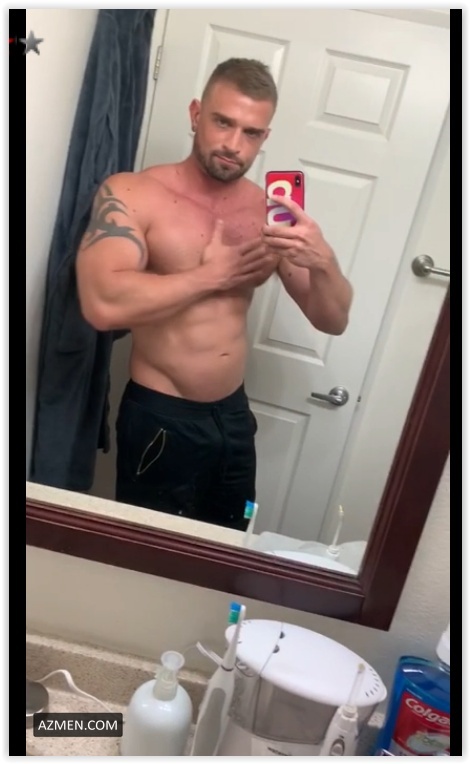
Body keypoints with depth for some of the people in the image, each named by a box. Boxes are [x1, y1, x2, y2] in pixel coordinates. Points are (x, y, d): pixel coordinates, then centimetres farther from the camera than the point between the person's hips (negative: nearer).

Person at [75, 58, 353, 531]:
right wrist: (212, 275, -19)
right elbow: (103, 305, -29)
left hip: (233, 416, 5)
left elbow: (333, 321, 1)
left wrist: (323, 261, -20)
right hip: (159, 419, -4)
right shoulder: (131, 195, -12)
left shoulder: (271, 212, 0)